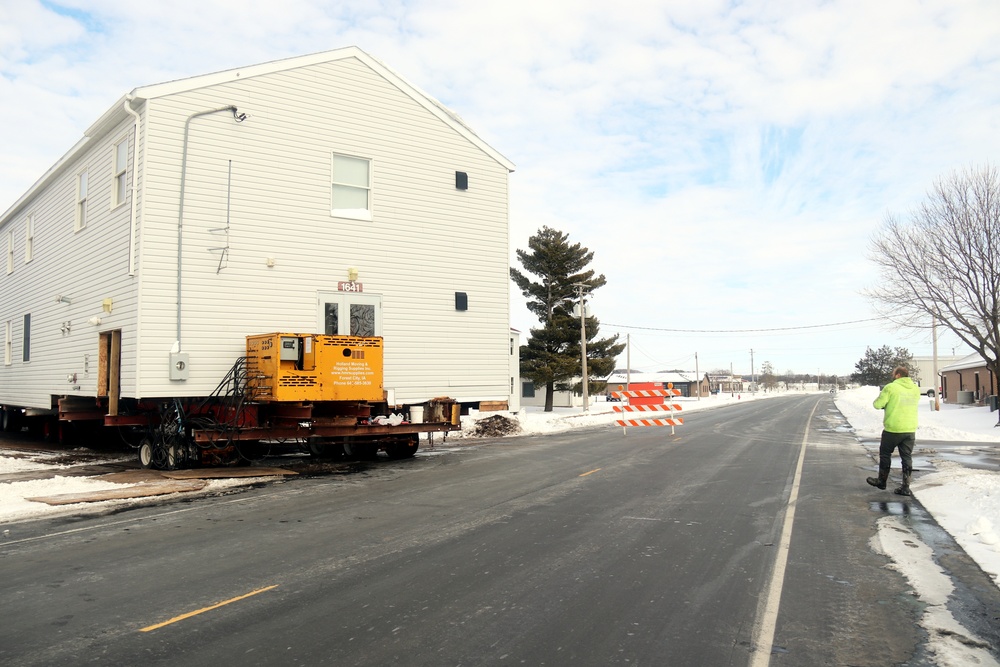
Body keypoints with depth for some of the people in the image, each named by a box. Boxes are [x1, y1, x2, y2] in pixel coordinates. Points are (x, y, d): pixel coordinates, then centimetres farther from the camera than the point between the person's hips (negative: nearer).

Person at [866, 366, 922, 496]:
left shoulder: (890, 388, -12)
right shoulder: (915, 389, 6)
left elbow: (877, 404, -12)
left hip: (893, 429, -4)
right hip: (910, 429, 5)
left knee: (885, 454, 13)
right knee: (907, 457, 9)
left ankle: (882, 481, 24)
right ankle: (905, 486, 9)